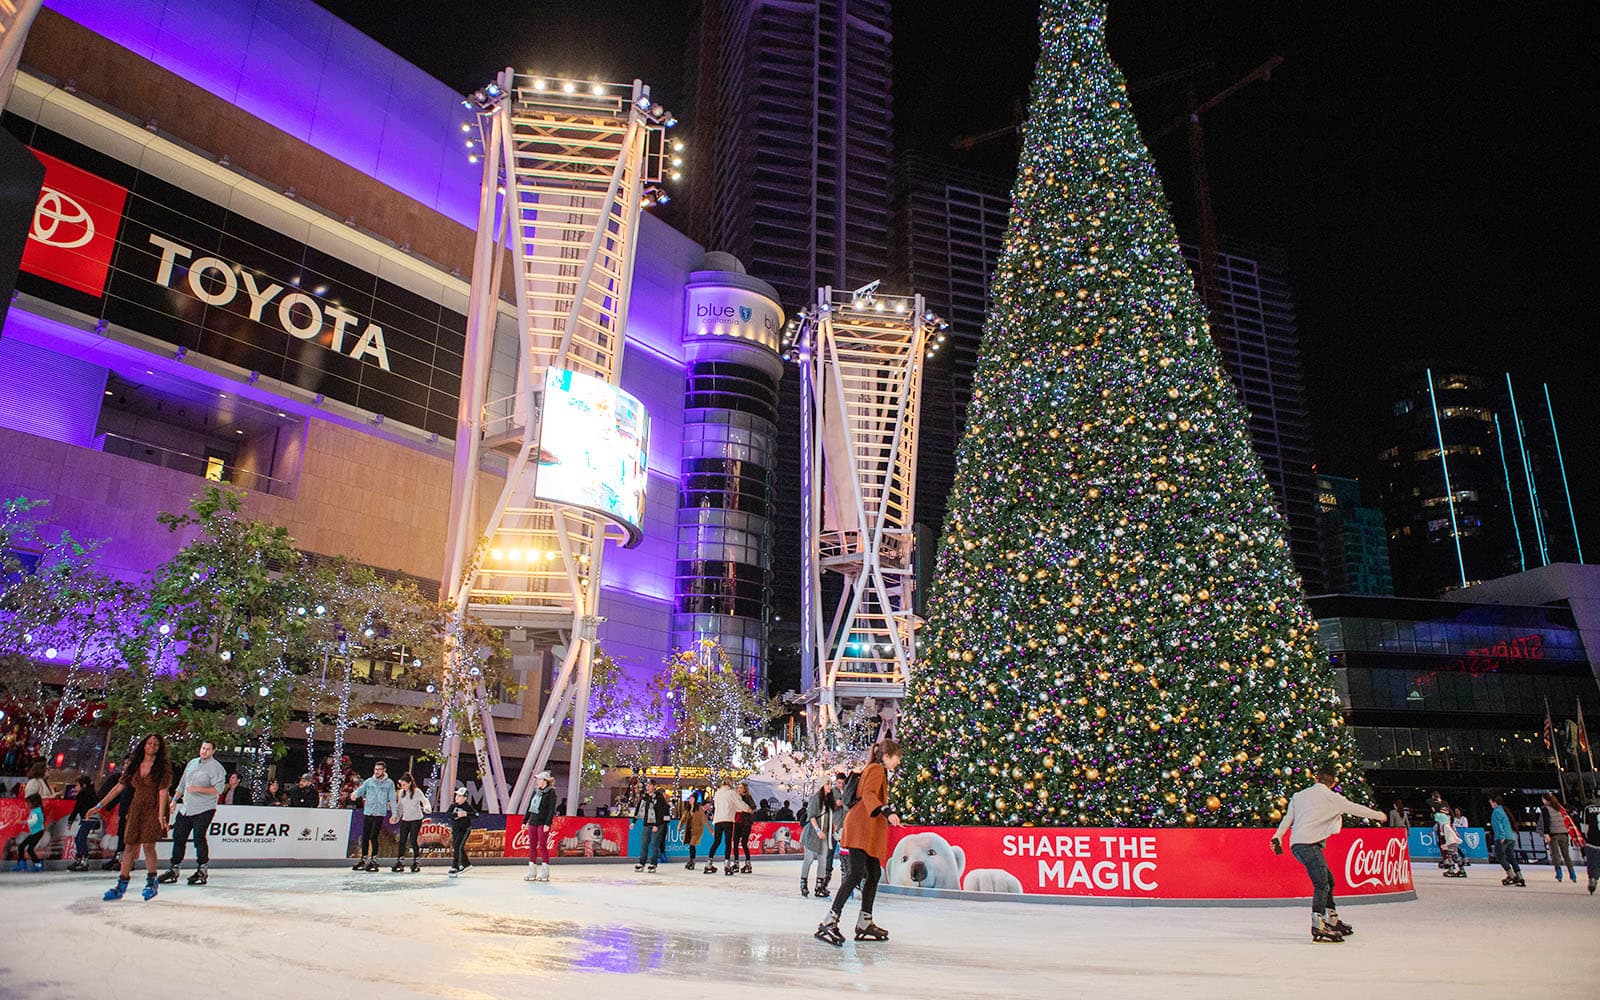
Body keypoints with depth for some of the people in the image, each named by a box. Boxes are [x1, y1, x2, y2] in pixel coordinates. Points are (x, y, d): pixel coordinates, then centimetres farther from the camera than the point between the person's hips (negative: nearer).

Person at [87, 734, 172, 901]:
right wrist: (100, 805, 8)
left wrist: (161, 814, -17)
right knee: (129, 845, 2)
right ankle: (121, 885, 9)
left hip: (154, 809, -5)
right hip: (136, 809, 5)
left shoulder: (163, 765, -4)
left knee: (148, 844, -12)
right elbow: (119, 787, 12)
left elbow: (163, 791, -10)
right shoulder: (134, 766, 9)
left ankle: (151, 882, 2)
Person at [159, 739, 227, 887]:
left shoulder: (216, 767, -7)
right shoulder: (192, 763, 16)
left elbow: (219, 789, -16)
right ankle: (173, 869, 18)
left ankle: (202, 869, -3)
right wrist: (174, 800, 20)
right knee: (178, 837, 8)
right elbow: (182, 784, 25)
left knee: (199, 838, -11)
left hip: (203, 809, -7)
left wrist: (198, 789, -21)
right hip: (185, 808, 7)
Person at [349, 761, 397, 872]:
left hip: (380, 814, -3)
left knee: (373, 837, -10)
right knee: (364, 837, 6)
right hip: (367, 813, 3)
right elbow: (361, 789, -1)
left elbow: (392, 799, 2)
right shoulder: (369, 781, 10)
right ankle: (364, 859, 19)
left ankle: (374, 860, 0)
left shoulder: (389, 783, 3)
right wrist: (355, 793, -25)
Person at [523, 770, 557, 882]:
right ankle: (532, 873, 12)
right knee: (532, 846, 6)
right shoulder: (536, 791, 14)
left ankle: (545, 873, 1)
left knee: (542, 846, -5)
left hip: (543, 823, -7)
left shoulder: (551, 792, -6)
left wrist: (547, 824, -19)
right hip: (533, 822, 7)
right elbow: (529, 807, 18)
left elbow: (551, 809, -12)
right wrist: (524, 821, 16)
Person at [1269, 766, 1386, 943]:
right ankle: (1318, 927, -27)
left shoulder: (1299, 795, 21)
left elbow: (1288, 818, 17)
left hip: (1297, 844, 8)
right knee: (1321, 884, -16)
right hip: (1308, 844, -8)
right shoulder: (1330, 797, 3)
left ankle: (1332, 920, 26)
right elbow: (1354, 808, 9)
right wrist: (1379, 815, 23)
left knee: (1328, 880, 19)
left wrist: (1277, 837, 18)